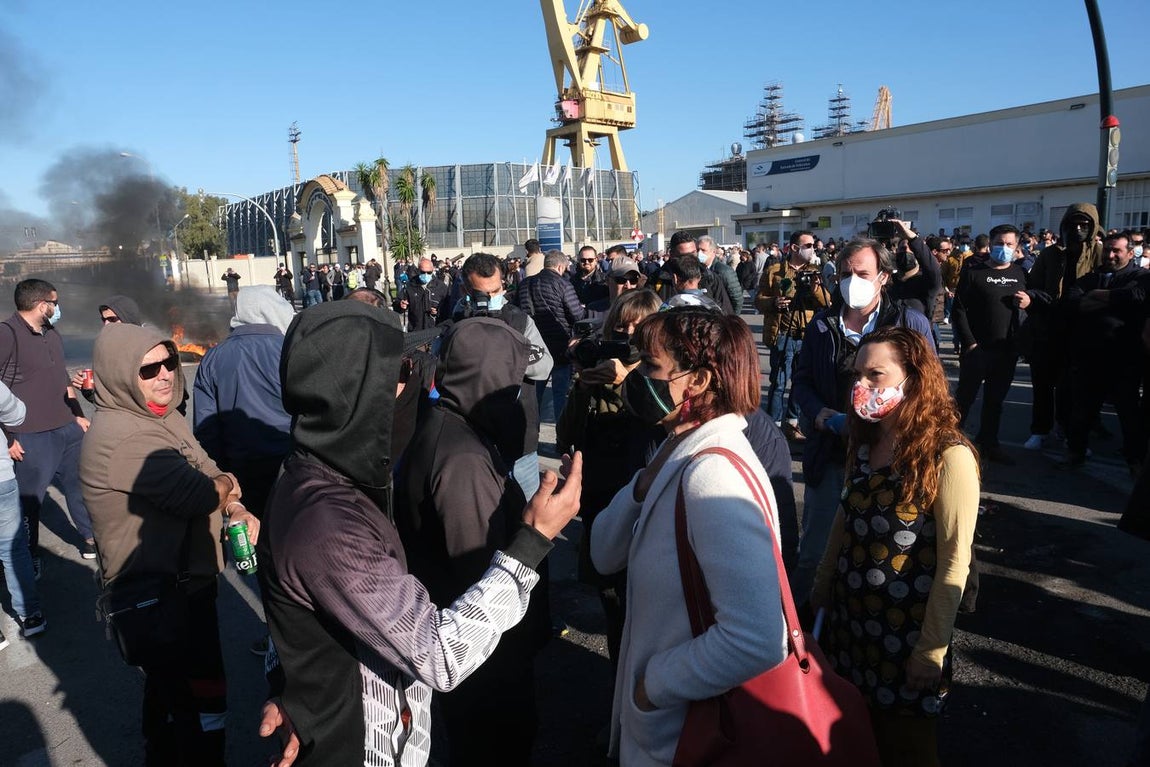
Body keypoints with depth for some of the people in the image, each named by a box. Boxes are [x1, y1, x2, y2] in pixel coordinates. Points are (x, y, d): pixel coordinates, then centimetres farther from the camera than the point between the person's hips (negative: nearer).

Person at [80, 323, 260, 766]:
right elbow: (198, 493, -29)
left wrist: (238, 512, -11)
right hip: (158, 597, -10)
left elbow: (207, 471, 7)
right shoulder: (124, 437, -24)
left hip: (181, 583, 10)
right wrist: (229, 486, -7)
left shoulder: (163, 417, 7)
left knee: (168, 694, 27)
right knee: (202, 704, 0)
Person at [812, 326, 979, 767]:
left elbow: (953, 561, -18)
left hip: (907, 633, -5)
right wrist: (822, 588, 12)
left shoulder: (949, 456, -19)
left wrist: (931, 649, -15)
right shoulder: (865, 442, 0)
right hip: (848, 620, 6)